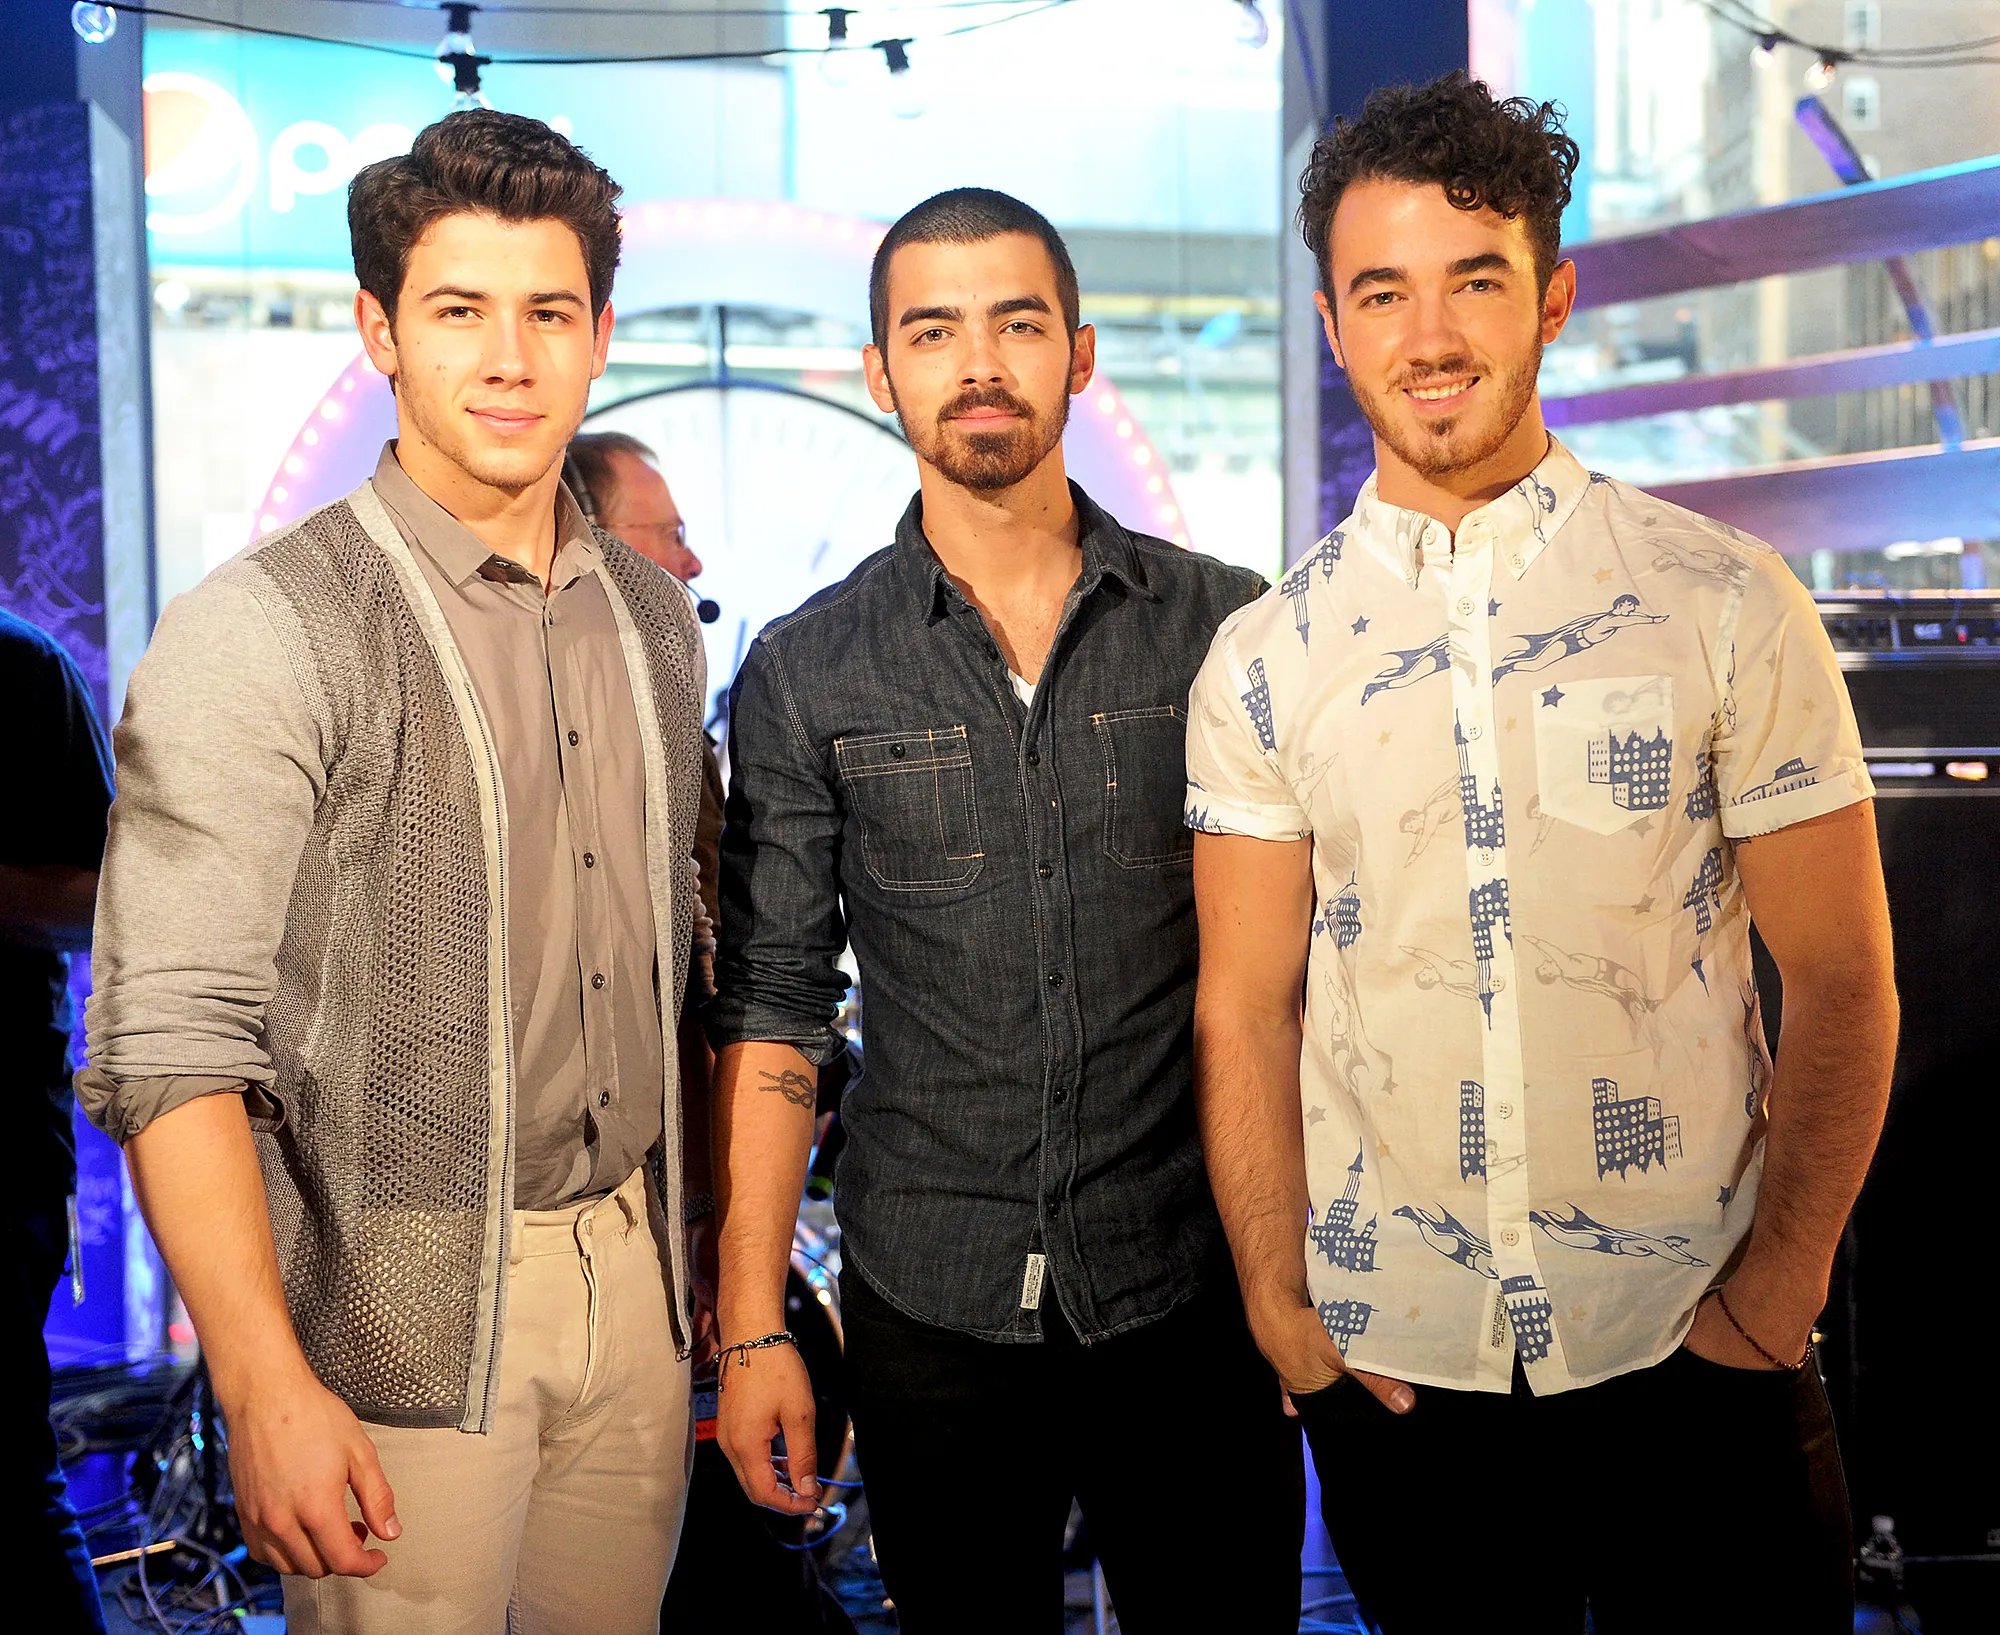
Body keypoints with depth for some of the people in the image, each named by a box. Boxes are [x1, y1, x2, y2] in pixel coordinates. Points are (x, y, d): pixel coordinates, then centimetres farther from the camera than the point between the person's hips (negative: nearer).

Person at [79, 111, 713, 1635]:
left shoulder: (654, 620, 9)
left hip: (634, 1280, 6)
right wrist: (268, 1390, -23)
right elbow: (171, 1042, -18)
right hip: (399, 1327, -6)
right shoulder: (259, 635, -13)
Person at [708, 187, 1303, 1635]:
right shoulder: (806, 674, 1)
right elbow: (771, 1012, 3)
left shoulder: (1223, 626, 1)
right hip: (931, 1305, 0)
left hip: (1196, 1292, 0)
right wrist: (754, 1331, -2)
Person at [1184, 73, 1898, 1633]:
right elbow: (1246, 1008, 3)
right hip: (1394, 1361, 1)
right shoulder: (1263, 659, 1)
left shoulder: (1728, 604, -4)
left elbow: (1842, 980, -2)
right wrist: (1276, 1299, -4)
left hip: (1692, 1349, -1)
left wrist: (1781, 1284, -8)